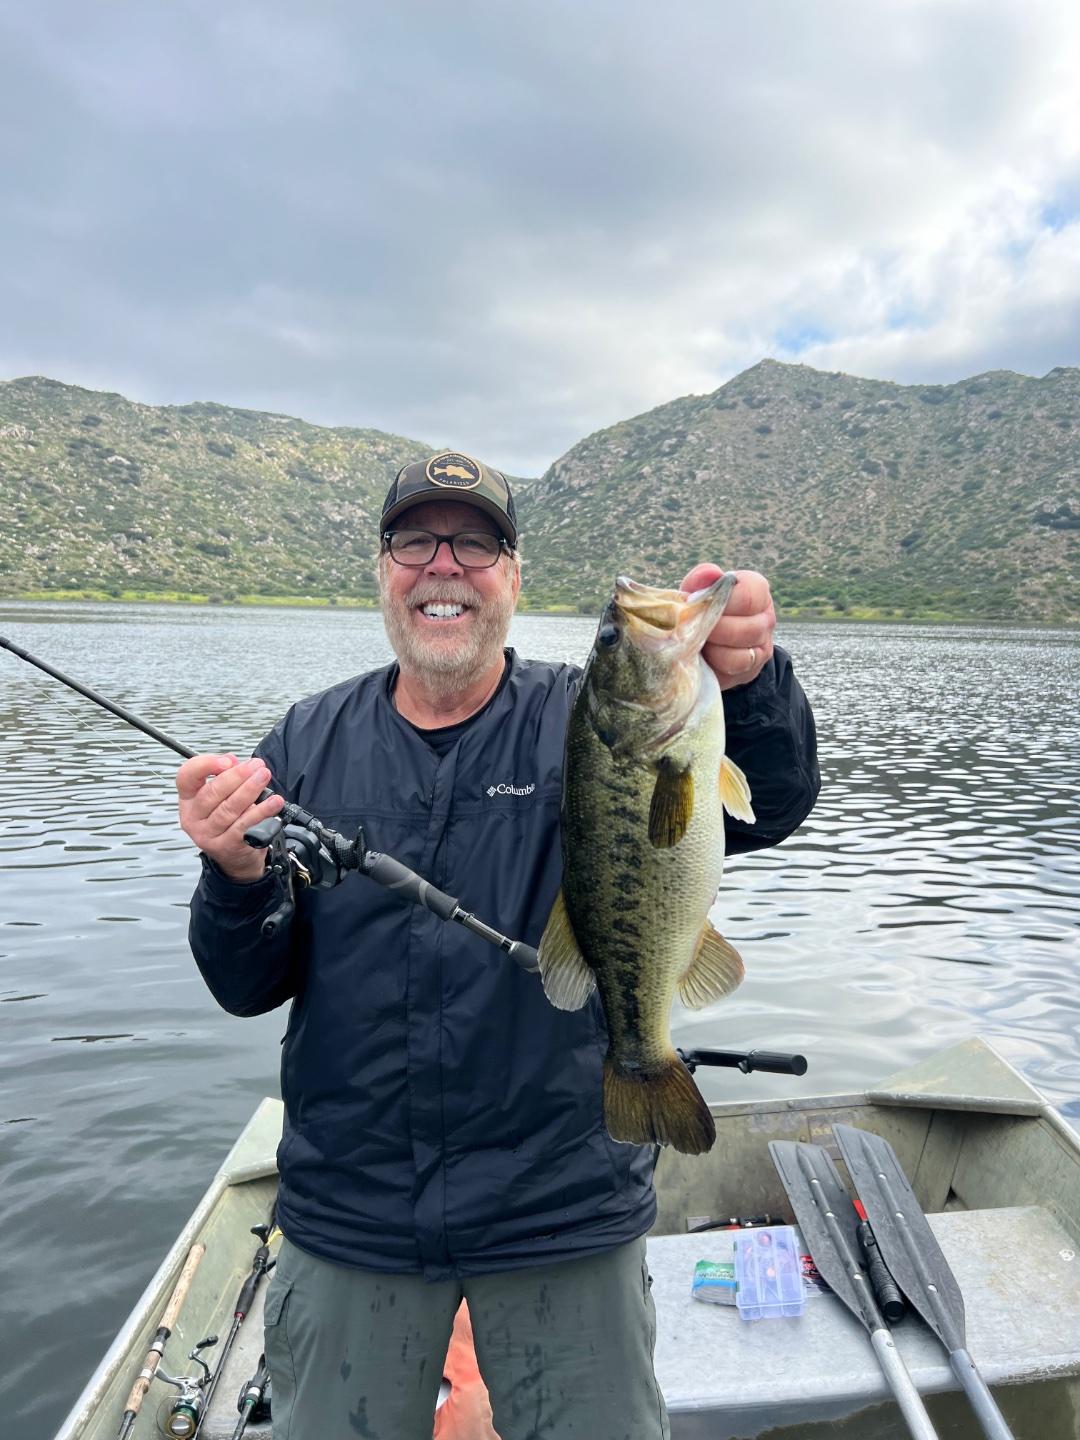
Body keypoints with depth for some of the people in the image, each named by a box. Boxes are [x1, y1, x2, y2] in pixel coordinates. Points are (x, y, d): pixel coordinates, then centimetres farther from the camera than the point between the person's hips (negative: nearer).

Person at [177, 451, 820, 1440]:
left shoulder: (588, 722, -8)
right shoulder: (310, 745, -1)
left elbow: (769, 808, -21)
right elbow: (246, 988, -1)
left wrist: (749, 682, -41)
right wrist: (236, 879, -22)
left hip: (566, 1215, -1)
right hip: (349, 1218, 2)